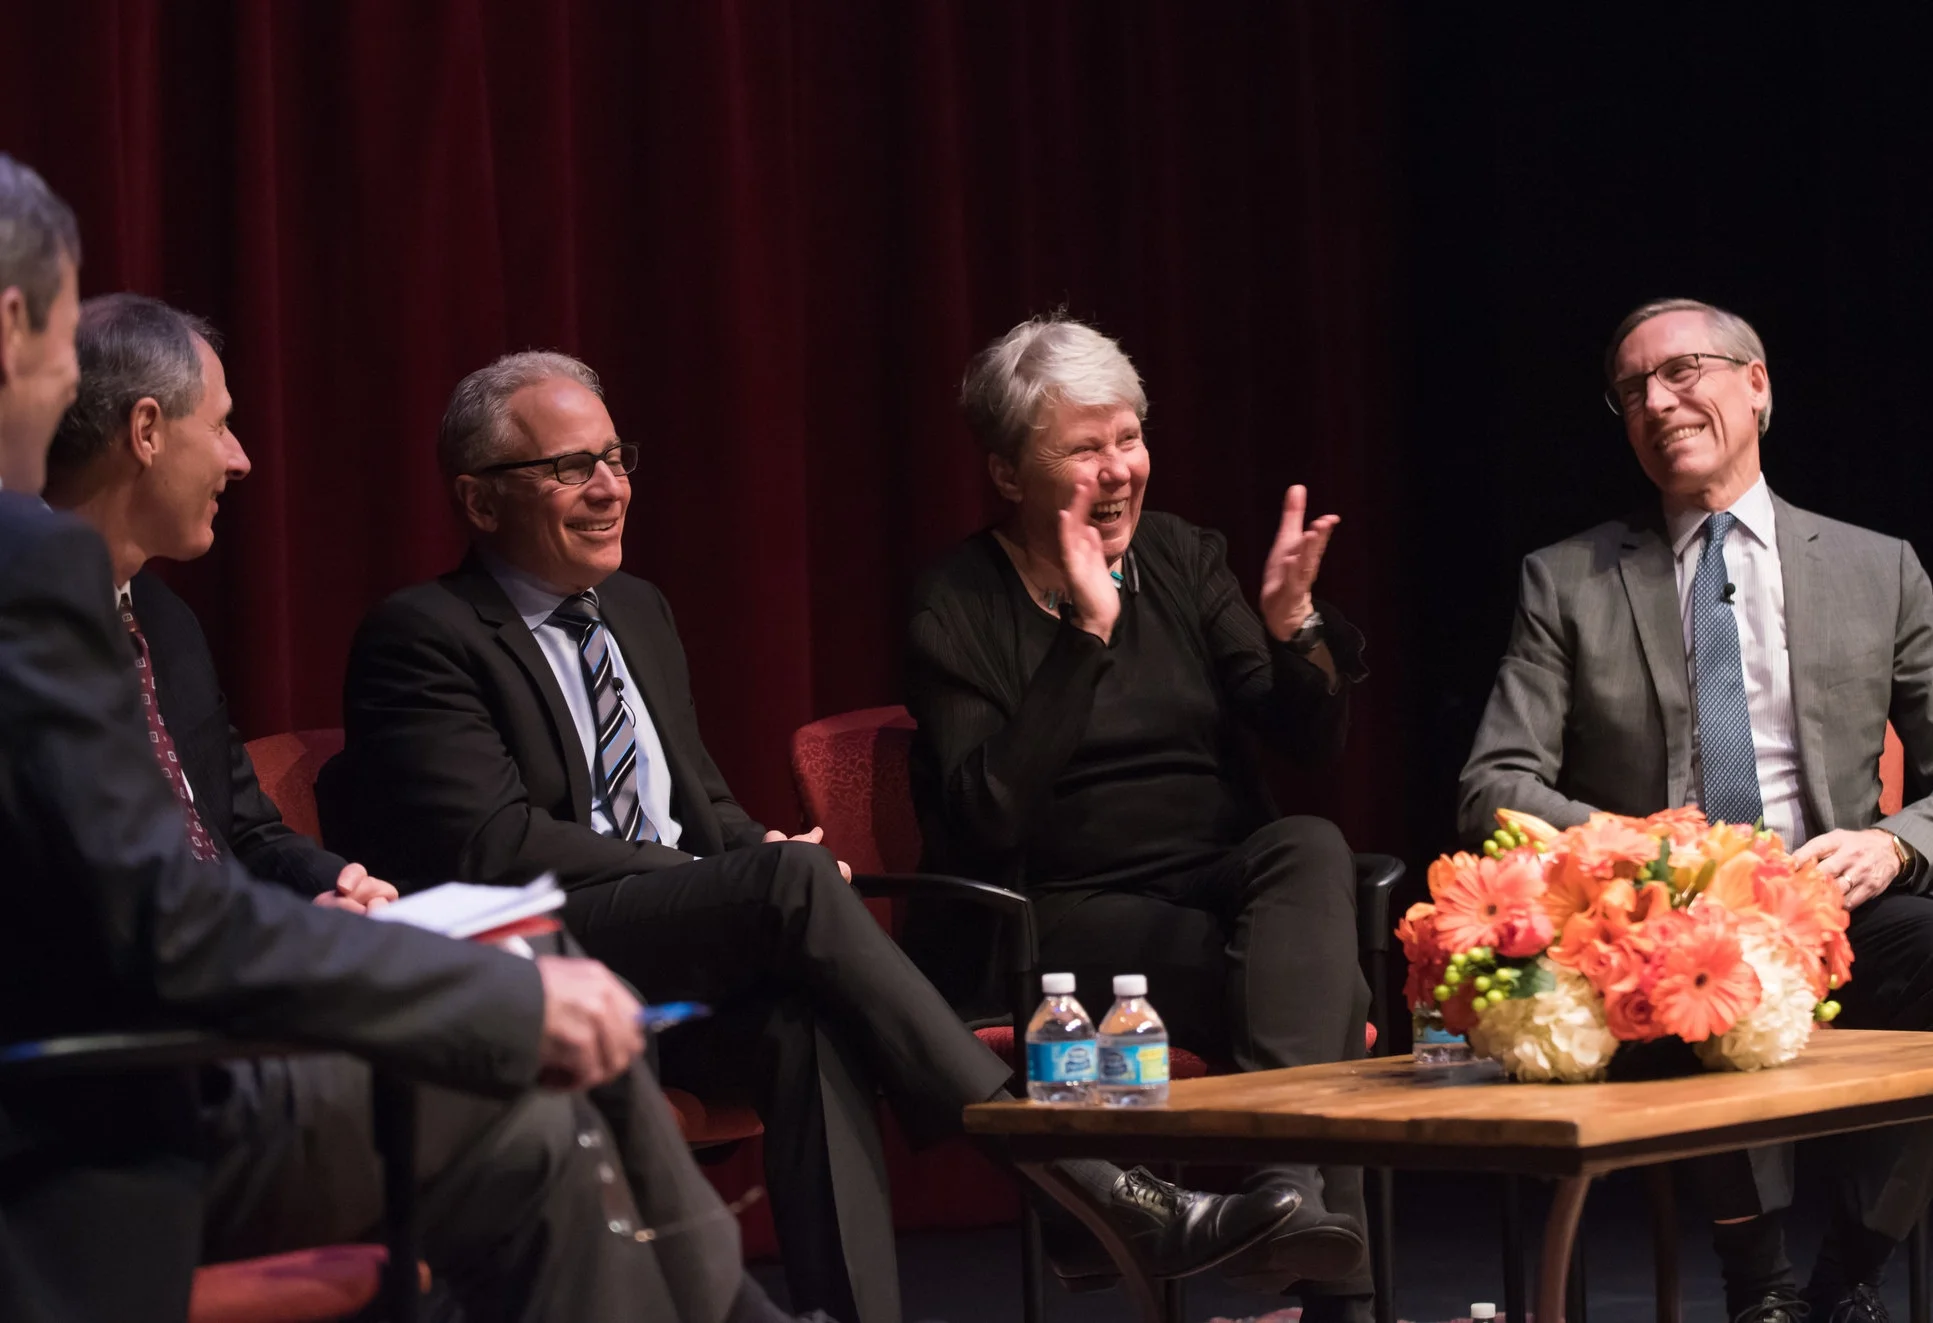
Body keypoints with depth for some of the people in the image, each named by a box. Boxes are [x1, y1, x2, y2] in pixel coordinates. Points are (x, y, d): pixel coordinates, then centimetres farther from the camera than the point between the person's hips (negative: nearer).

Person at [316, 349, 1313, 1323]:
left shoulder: (638, 613, 23)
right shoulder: (420, 637, -3)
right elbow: (490, 845, -14)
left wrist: (756, 853, -2)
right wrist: (767, 877, -16)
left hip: (680, 970, 6)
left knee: (807, 1033, -30)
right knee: (796, 883, -28)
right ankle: (1078, 1192, -29)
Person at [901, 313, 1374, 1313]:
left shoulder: (1182, 559, 10)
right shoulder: (958, 610, -3)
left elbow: (1313, 738, 5)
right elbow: (986, 816, -18)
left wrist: (1291, 623, -16)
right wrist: (1086, 634, -21)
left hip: (1227, 881, 4)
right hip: (1066, 916, -4)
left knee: (1311, 848, -32)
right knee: (1326, 985, -30)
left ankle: (1284, 1182, -48)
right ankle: (1334, 1279, -29)